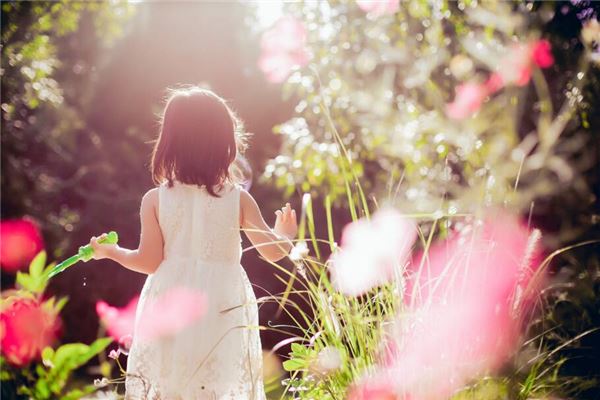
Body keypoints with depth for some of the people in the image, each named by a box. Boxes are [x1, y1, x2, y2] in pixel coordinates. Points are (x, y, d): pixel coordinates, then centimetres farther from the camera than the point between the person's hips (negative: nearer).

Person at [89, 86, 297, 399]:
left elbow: (149, 262, -4)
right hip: (223, 315, 0)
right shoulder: (238, 199, -5)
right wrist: (286, 234, 18)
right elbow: (274, 251, -5)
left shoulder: (155, 200, -6)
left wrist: (110, 251, 15)